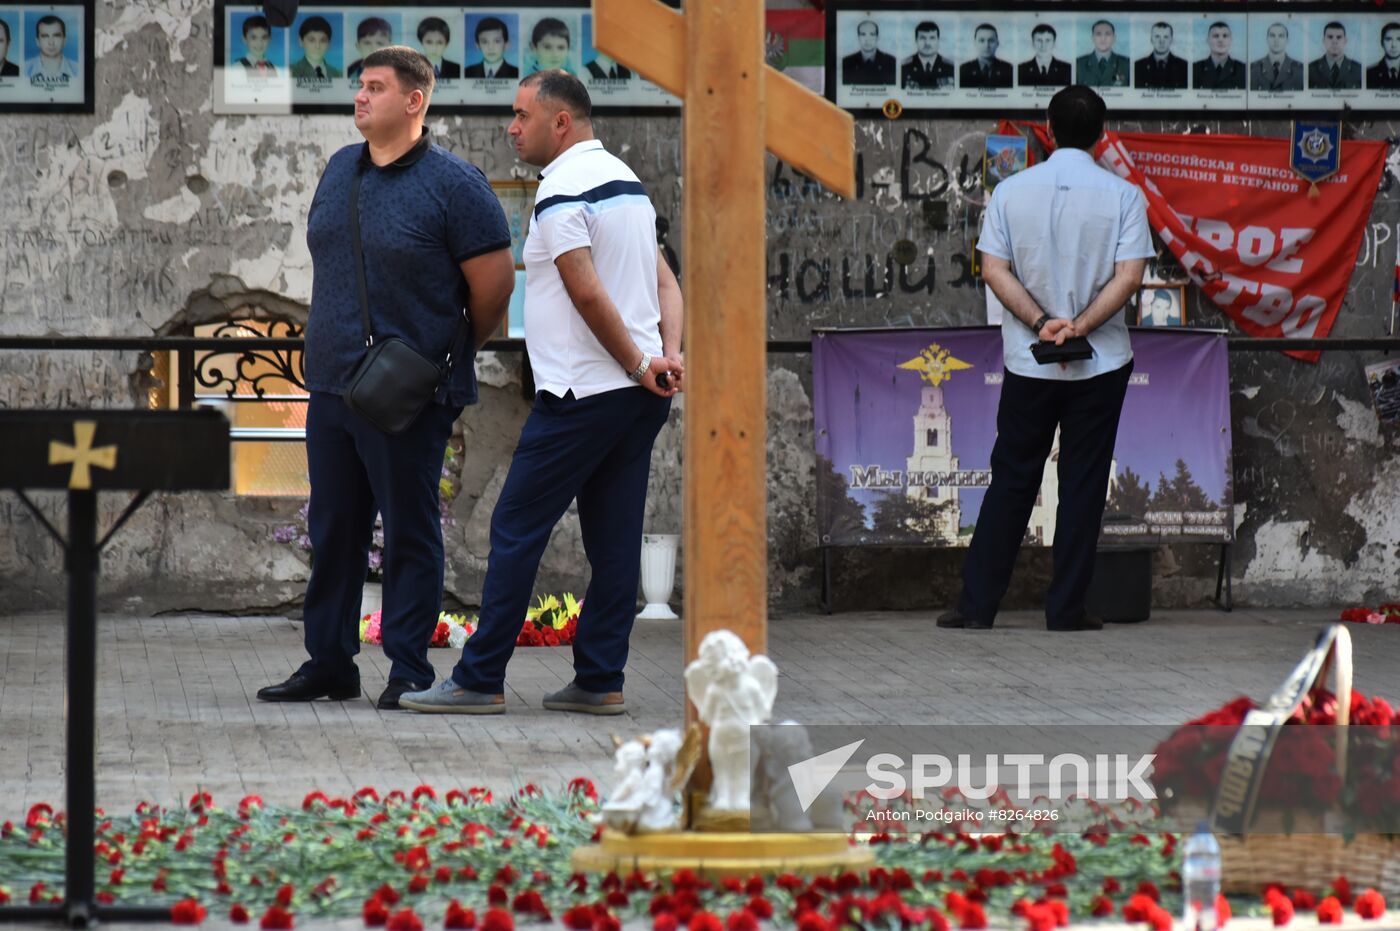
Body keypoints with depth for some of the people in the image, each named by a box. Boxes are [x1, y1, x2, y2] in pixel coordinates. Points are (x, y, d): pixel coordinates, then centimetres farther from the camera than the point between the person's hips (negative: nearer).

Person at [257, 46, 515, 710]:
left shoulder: (454, 185, -11)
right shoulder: (340, 170, 10)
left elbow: (495, 282, -8)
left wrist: (453, 354, 3)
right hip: (332, 383, 7)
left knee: (410, 536, 0)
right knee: (333, 531, 11)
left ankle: (409, 672, 6)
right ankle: (329, 664, 20)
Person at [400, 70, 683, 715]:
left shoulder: (562, 189, -12)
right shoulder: (624, 177, 17)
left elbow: (587, 292, -18)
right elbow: (664, 281, 13)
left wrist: (637, 363, -10)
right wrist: (668, 354, 0)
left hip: (584, 391, -9)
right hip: (642, 395, 9)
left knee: (516, 530, -4)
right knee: (613, 537, 8)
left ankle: (481, 680, -4)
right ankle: (600, 680, 9)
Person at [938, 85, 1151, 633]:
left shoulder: (1011, 191, 0)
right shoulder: (1123, 196, -4)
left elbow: (995, 270, -7)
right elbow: (1129, 276, -12)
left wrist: (1042, 322, -11)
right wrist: (1079, 327, -14)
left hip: (1028, 361, 1)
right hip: (1101, 362, -1)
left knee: (1012, 480, 9)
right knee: (1083, 484, 5)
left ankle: (978, 604, 8)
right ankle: (1066, 608, 5)